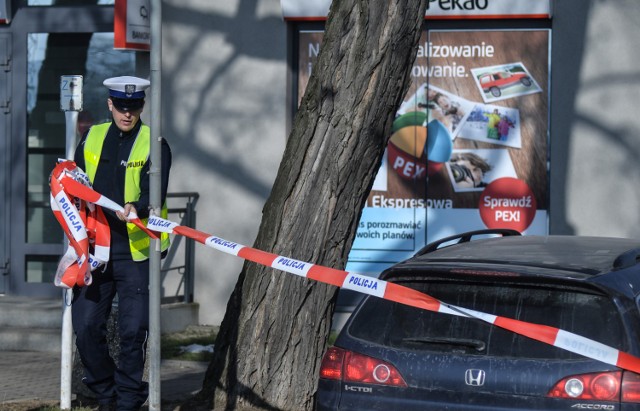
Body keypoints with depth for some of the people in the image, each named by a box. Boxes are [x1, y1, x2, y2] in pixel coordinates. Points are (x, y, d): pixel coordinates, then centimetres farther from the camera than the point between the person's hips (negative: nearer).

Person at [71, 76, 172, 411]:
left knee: (133, 330, -3)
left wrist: (137, 207, -33)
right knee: (85, 326, 3)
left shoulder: (154, 144, -1)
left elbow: (157, 190, -13)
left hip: (136, 250, -4)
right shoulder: (92, 138, 12)